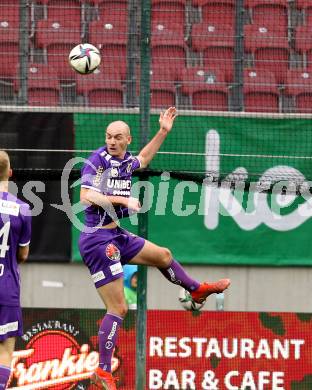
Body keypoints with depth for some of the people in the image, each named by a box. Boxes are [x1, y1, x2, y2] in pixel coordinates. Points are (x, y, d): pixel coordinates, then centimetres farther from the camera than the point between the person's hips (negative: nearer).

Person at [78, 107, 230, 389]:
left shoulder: (125, 161, 9)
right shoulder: (98, 160, -14)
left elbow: (143, 159, 33)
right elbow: (86, 196, -24)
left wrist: (163, 131, 30)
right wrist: (123, 200, -23)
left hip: (116, 236, 8)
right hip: (98, 239, -8)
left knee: (163, 255, 27)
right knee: (118, 308, -9)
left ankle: (197, 290, 53)